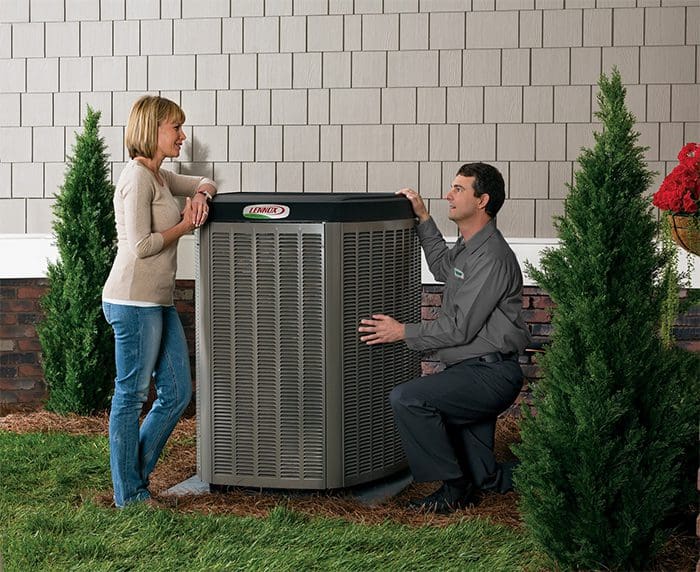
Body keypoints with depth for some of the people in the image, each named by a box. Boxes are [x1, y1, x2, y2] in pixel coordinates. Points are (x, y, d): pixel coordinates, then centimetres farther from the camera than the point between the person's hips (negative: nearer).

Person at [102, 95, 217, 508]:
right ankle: (129, 496, 10)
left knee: (178, 394, 12)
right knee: (131, 396, 0)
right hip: (134, 302, -10)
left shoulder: (159, 177, 15)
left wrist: (201, 195, 8)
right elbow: (141, 246, -19)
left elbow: (204, 183, 32)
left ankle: (135, 477, 23)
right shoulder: (137, 178, -13)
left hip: (159, 302, 10)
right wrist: (186, 225, -7)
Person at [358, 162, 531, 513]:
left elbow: (460, 328, -20)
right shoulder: (469, 246, 14)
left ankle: (455, 486, -14)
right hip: (474, 370, 11)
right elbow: (443, 267, 38)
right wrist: (423, 218, 28)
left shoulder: (491, 258, -18)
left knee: (406, 399, -24)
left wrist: (403, 332, -12)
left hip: (489, 375, -11)